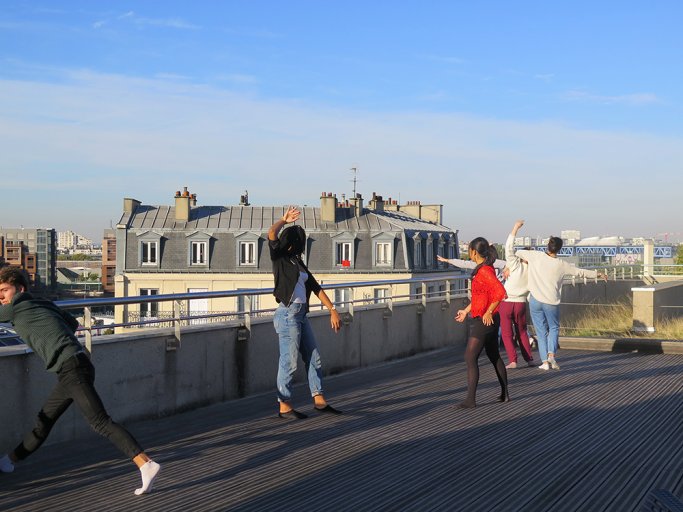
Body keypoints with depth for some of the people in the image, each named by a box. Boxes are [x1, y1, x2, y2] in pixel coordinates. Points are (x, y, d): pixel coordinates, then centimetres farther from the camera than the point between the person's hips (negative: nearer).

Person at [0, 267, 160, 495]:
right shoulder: (45, 304, 22)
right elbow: (73, 324, 36)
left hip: (72, 368, -10)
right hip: (71, 370, 10)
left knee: (100, 422, -17)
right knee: (45, 420, 24)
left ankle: (146, 464, -26)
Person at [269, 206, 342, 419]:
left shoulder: (298, 262, 16)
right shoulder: (280, 259, -5)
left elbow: (315, 287, 17)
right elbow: (271, 234, -22)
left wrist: (332, 309, 12)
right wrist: (283, 220, -5)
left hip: (301, 315, 8)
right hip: (287, 314, -8)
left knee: (313, 359, 12)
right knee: (289, 362, -3)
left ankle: (319, 400, 21)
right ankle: (285, 407, 7)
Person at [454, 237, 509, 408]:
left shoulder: (485, 271, -19)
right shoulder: (482, 269, 11)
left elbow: (500, 292, -30)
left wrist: (488, 312, -23)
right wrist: (466, 311, 26)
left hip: (484, 321, -10)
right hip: (489, 322, 10)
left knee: (470, 358, -8)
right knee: (494, 356, 19)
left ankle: (470, 400, -8)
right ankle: (505, 394, 28)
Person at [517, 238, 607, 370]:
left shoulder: (536, 256, -4)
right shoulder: (561, 265, -2)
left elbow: (518, 253, 8)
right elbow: (581, 272, 9)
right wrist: (598, 274, 22)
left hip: (535, 300, 0)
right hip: (551, 302, 0)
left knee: (541, 331, 8)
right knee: (554, 328, 18)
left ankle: (545, 361, 4)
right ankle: (551, 354, -3)